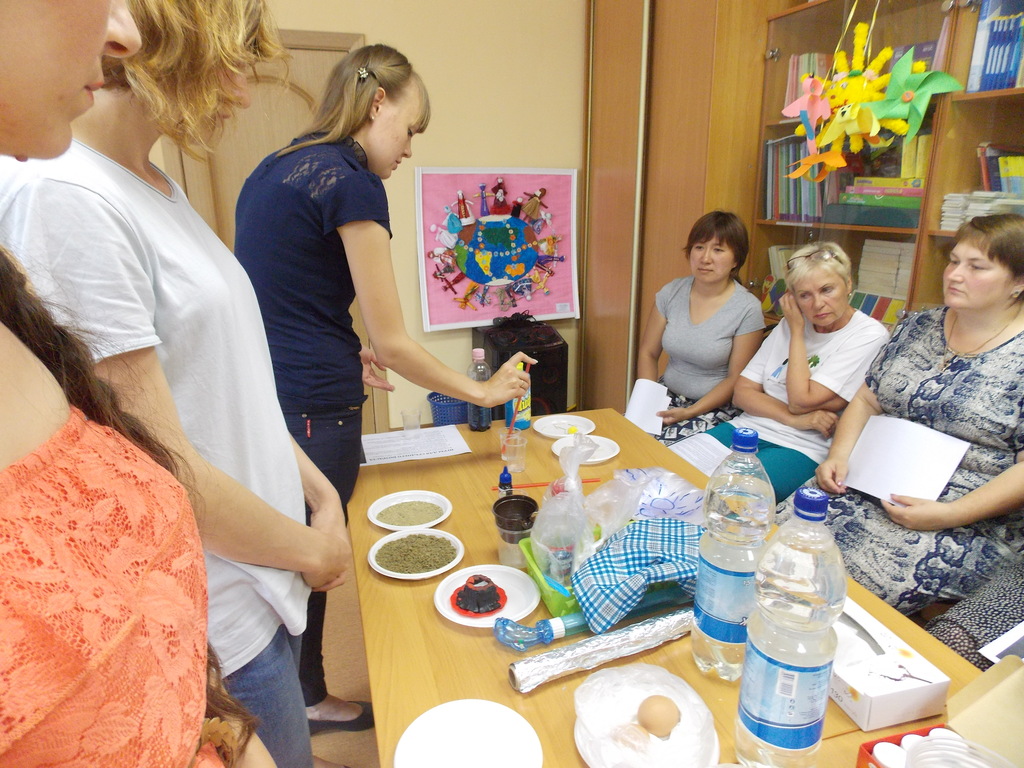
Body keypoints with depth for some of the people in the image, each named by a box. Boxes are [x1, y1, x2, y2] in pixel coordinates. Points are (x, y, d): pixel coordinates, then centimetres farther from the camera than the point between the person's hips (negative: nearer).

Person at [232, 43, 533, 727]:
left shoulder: (273, 170, 12)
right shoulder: (352, 183, -15)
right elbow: (393, 342, -15)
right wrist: (484, 390, -5)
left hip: (258, 391, 9)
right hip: (313, 409, -9)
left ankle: (302, 697, 39)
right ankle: (306, 703, 32)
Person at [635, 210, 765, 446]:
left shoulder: (748, 309, -10)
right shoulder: (672, 292, 2)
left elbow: (736, 379, -7)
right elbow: (648, 353, 6)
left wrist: (690, 412, -17)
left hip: (715, 407, -4)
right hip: (668, 397, 4)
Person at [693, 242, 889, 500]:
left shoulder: (869, 335, -5)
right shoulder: (790, 324, 12)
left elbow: (801, 401, -15)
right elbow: (742, 393, 6)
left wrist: (797, 330, -6)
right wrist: (795, 419, -12)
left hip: (802, 449, -5)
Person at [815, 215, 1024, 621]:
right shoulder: (919, 327, 11)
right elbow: (866, 400, 13)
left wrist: (948, 515, -19)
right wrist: (840, 454, -4)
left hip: (968, 523, -5)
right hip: (868, 489, 6)